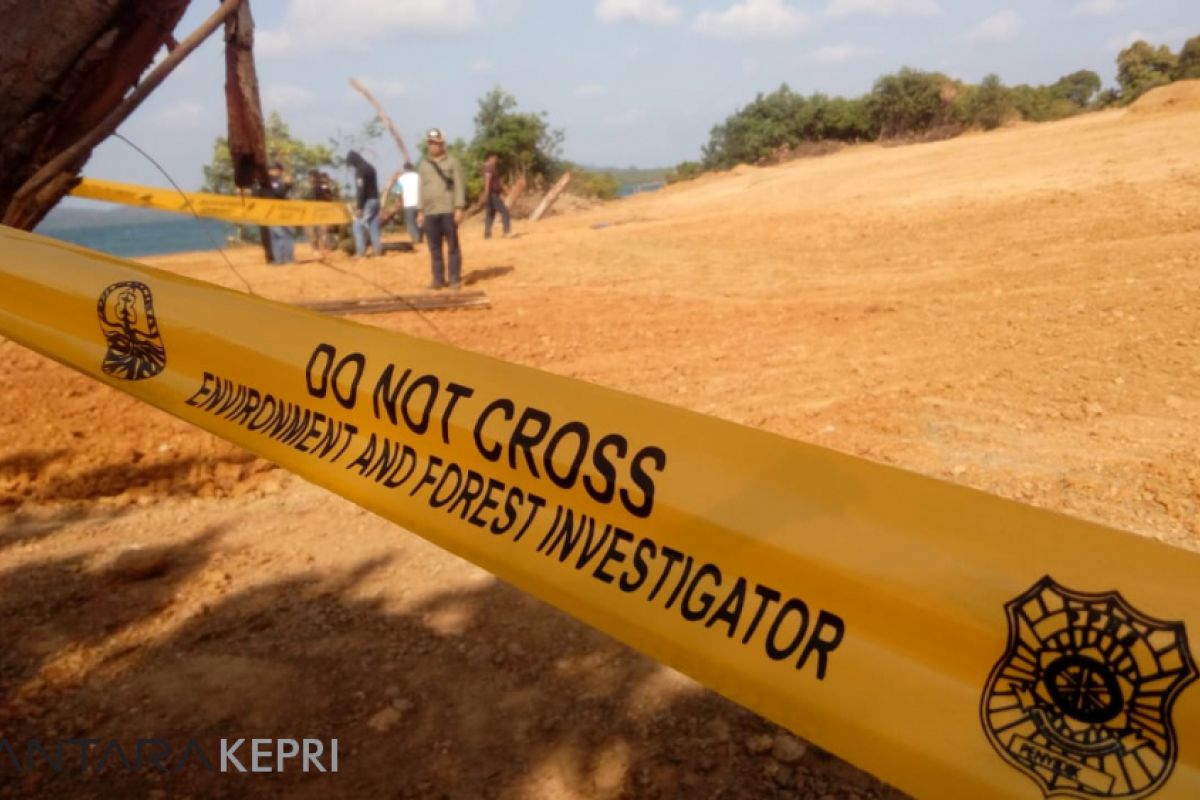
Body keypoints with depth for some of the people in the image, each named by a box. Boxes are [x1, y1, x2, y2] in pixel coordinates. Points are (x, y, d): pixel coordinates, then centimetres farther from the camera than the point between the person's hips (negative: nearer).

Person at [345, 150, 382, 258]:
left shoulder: (360, 170, -13)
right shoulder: (370, 167, 15)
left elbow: (361, 190, -19)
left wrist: (359, 207, -18)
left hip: (367, 201, -9)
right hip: (375, 199, 9)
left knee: (358, 225, -3)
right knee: (374, 225, 10)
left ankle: (361, 250, -8)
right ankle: (377, 248, 7)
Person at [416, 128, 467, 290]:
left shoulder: (453, 162, 2)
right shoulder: (423, 164, 15)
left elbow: (460, 186, -4)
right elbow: (421, 188, 17)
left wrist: (459, 208, -12)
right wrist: (420, 211, 10)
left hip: (448, 211, -4)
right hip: (430, 212, 4)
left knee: (452, 246, -1)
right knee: (434, 248, 5)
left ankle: (455, 279, 3)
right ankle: (438, 279, 10)